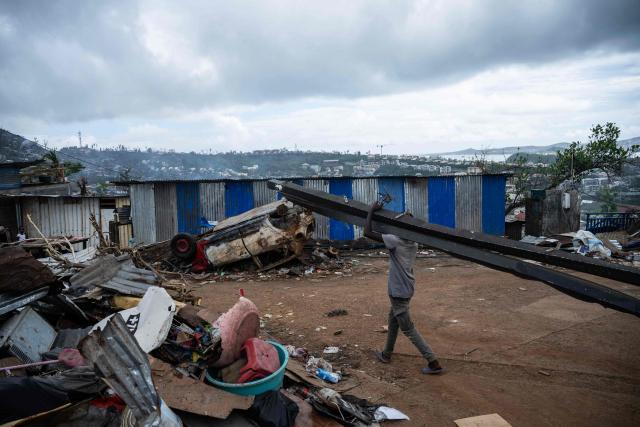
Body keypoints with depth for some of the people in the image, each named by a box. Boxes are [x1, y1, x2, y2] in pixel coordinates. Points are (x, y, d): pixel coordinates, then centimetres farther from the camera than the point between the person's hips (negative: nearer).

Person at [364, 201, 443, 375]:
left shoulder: (396, 240, -22)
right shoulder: (412, 241, 3)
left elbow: (368, 232, -24)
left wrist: (372, 210, -14)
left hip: (399, 291, -9)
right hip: (405, 288, 9)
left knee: (408, 328, 0)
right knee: (393, 319, 23)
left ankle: (434, 363, 1)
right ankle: (386, 354, 37)